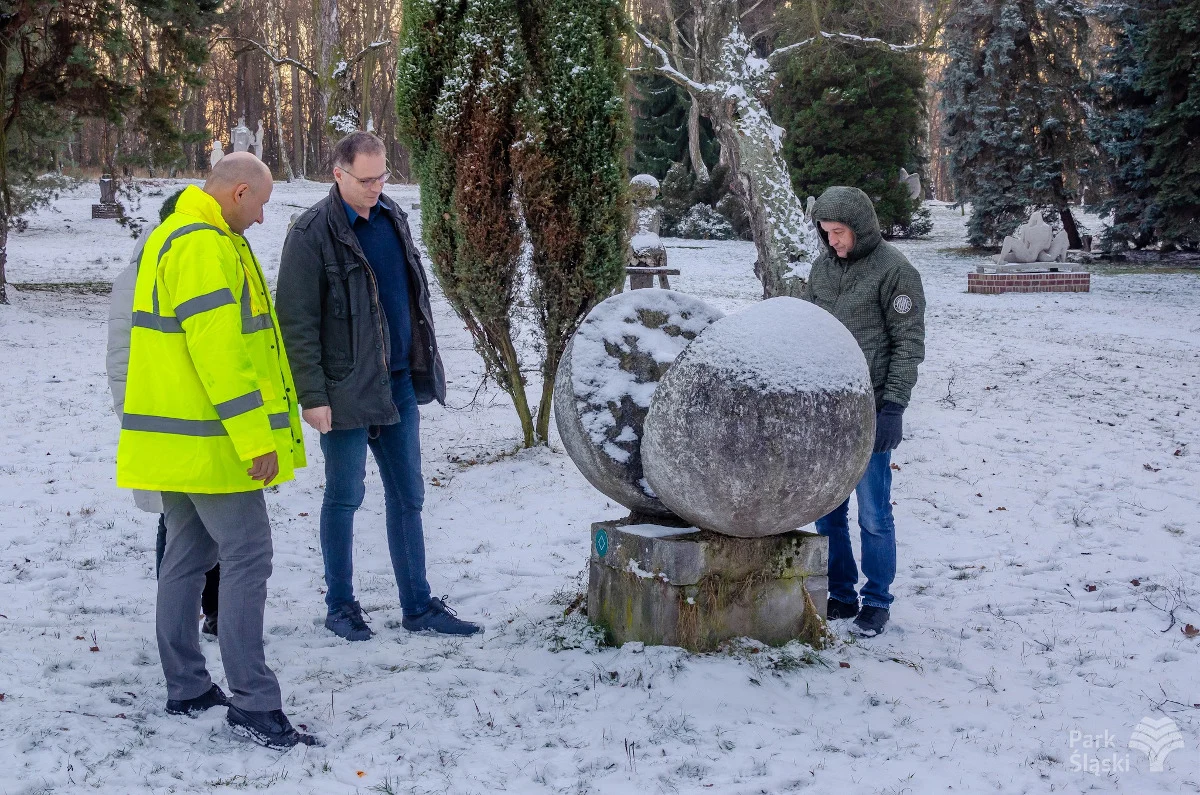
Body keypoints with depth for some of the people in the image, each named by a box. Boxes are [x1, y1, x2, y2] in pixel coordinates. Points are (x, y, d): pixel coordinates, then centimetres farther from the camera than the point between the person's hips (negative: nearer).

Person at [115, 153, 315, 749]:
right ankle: (253, 703, -6)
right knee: (247, 556, -8)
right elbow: (219, 350, -24)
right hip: (209, 440, -11)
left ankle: (185, 688, 22)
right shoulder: (206, 246, -17)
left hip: (176, 435, 11)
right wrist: (255, 437, -23)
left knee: (188, 555, 14)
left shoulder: (174, 237, 18)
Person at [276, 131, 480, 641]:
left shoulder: (392, 217, 9)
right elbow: (296, 324, -13)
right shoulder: (313, 233, -12)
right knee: (344, 497, 4)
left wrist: (424, 366, 16)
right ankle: (340, 607, 19)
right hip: (346, 389, -6)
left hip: (400, 383, 7)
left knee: (408, 496, 10)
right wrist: (312, 396, -16)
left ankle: (419, 606, 19)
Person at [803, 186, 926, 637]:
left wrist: (892, 406, -14)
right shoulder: (824, 266, 11)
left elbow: (908, 344, -8)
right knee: (827, 511, 9)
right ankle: (841, 596, 21)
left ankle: (877, 603, 13)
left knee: (873, 515, 1)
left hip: (868, 413, -6)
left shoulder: (894, 271, -7)